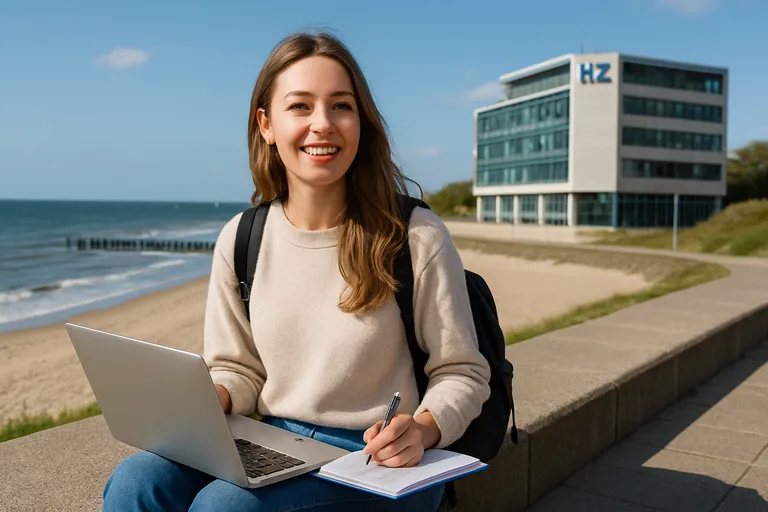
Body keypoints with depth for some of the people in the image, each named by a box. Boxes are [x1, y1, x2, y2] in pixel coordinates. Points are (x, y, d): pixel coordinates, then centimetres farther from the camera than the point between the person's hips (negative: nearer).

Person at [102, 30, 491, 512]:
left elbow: (463, 373, -3)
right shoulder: (240, 241, 1)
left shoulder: (417, 238, -11)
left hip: (383, 464, -3)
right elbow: (239, 369, 10)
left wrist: (423, 428, -22)